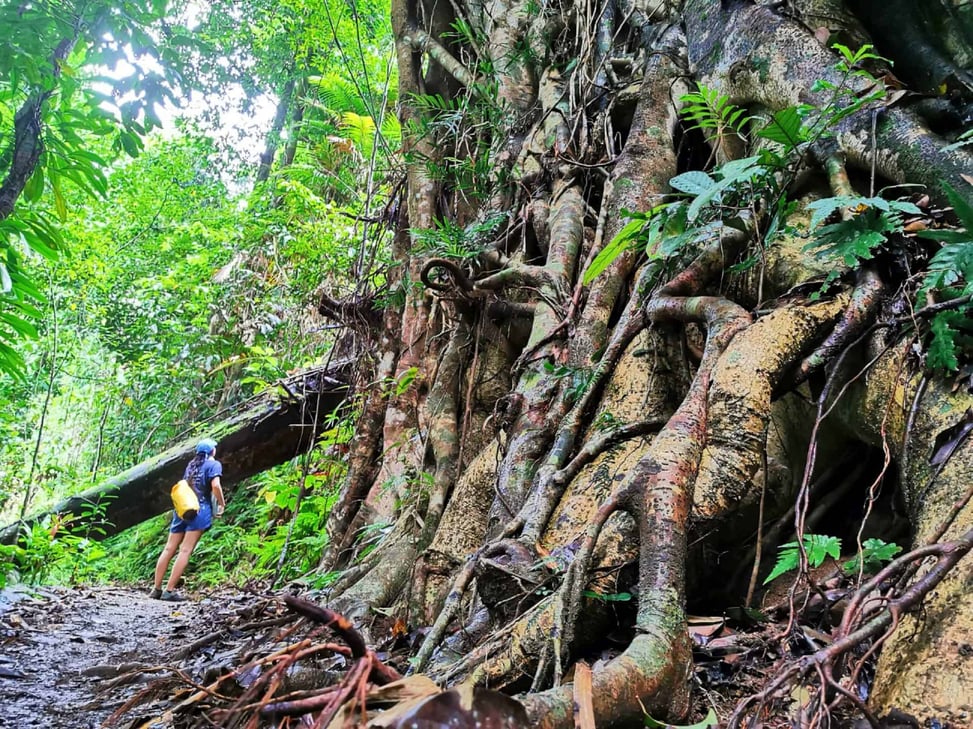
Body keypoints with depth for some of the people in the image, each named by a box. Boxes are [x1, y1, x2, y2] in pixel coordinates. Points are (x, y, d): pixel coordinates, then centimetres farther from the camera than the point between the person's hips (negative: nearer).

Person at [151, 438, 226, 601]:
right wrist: (222, 504, -2)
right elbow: (215, 486, -14)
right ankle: (169, 591, -13)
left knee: (169, 549, 7)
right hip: (199, 510, -6)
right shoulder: (214, 464, 0)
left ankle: (157, 588, 8)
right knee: (185, 551, -8)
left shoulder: (191, 464, 20)